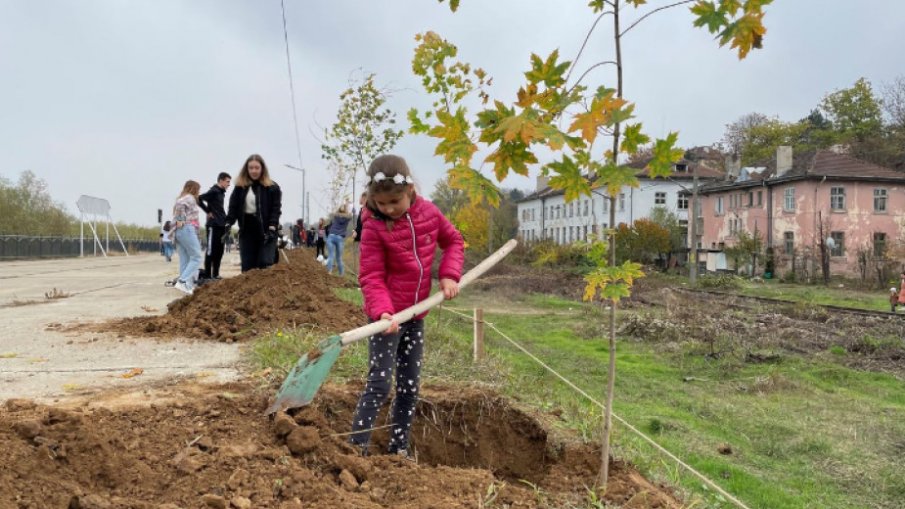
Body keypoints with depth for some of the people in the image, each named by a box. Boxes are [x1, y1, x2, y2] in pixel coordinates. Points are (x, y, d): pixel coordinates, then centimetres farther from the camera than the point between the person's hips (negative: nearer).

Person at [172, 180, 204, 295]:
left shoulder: (182, 198, 24)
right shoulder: (190, 198, -4)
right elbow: (179, 204, -23)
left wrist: (178, 221, 4)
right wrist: (181, 220, -16)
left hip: (178, 231, 9)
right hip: (187, 229, -9)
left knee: (185, 260, 6)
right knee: (196, 257, -7)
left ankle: (188, 285, 3)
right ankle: (182, 281, -19)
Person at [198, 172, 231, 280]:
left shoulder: (221, 192, 15)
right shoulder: (214, 191, -10)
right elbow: (199, 199, -20)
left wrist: (224, 219, 12)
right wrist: (208, 212, -12)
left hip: (221, 225, 9)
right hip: (213, 225, -9)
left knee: (219, 251, 10)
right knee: (211, 250, -4)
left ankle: (215, 274, 16)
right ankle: (208, 275, 0)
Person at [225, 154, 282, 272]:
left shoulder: (272, 187, 0)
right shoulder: (240, 187, 8)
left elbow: (276, 209, -5)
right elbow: (233, 207, 7)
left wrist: (272, 228, -17)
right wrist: (228, 224, -9)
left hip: (266, 231, -3)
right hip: (247, 231, 3)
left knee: (266, 265, -10)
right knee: (247, 266, 5)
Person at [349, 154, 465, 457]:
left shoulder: (429, 212, -3)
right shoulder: (374, 227, -16)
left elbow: (453, 240, 12)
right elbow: (371, 277, -17)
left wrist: (449, 275, -4)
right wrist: (382, 311, -33)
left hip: (416, 314, 5)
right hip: (388, 314, -5)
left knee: (410, 386, 11)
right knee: (380, 383, -9)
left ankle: (399, 449, 23)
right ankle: (356, 447, 1)